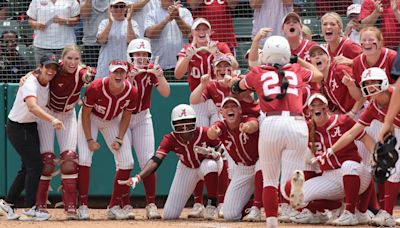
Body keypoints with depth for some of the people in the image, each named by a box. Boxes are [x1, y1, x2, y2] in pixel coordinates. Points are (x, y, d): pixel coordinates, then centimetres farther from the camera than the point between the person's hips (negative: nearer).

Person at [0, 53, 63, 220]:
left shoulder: (47, 83, -1)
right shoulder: (31, 83, -27)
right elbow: (32, 107, -45)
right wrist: (52, 120, -60)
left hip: (31, 127, 9)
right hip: (17, 128, -9)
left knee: (28, 167, 11)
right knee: (35, 164, -12)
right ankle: (29, 209, -5)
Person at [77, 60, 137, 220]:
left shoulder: (132, 92, -23)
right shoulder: (96, 87, -33)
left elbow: (126, 116, -7)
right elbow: (86, 113, -20)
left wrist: (119, 139, -14)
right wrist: (90, 139, -21)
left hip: (113, 121, 3)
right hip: (91, 119, -3)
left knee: (126, 161, -5)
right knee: (84, 159, -17)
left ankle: (114, 207, 5)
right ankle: (82, 206, -10)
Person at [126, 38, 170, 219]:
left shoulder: (151, 71, -7)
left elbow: (166, 93, -18)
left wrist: (160, 76, -34)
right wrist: (130, 77, -41)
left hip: (142, 118, 2)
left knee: (147, 161, -5)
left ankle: (151, 205, -3)